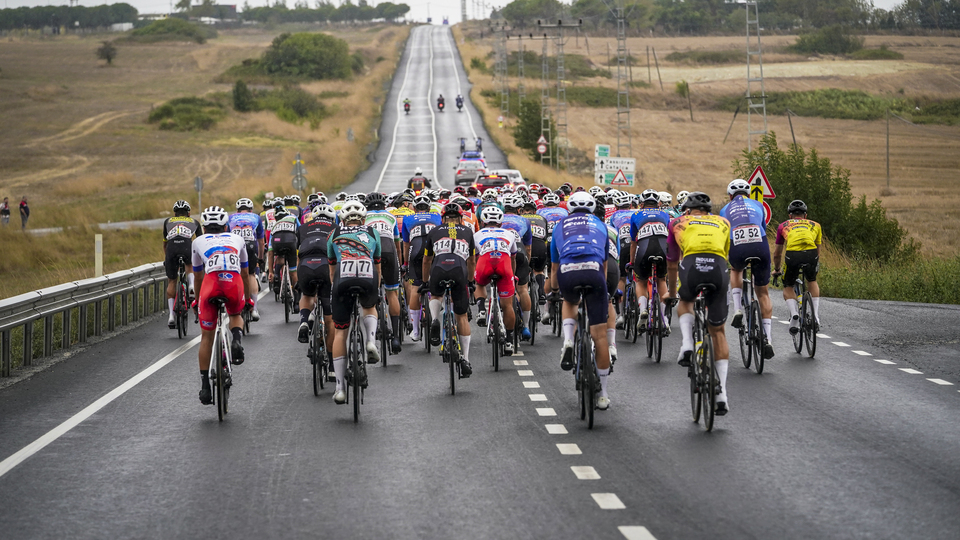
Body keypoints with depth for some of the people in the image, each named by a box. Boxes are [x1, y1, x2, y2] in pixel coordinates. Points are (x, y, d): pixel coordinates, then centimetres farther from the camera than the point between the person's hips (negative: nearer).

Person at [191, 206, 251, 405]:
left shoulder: (199, 242, 30)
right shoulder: (237, 239, 32)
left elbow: (198, 276, 39)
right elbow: (245, 274, 42)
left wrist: (198, 299, 56)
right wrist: (248, 299, 56)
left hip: (211, 281, -1)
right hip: (234, 282, 1)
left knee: (207, 336, 13)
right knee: (236, 315, 33)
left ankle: (205, 386, 12)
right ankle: (237, 340, 0)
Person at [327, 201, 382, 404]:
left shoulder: (334, 235, 30)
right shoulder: (372, 233, 30)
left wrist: (337, 287, 55)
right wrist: (376, 292, 55)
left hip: (343, 279, -1)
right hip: (368, 278, 1)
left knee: (340, 332, 10)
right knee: (370, 308, 36)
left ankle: (340, 389, 5)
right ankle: (370, 342, 7)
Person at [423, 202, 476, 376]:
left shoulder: (434, 232, 27)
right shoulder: (467, 232, 28)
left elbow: (427, 260, 37)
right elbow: (472, 261, 36)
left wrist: (425, 281, 52)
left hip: (438, 270, 0)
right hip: (459, 272, 0)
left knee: (435, 296, 35)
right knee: (462, 316, 14)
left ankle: (435, 321, 3)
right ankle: (465, 360, 9)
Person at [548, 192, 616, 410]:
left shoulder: (560, 226, 30)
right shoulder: (599, 224, 30)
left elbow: (554, 268, 40)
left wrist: (553, 290, 58)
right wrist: (602, 288, 56)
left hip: (567, 273, 1)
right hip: (593, 272, -1)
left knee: (570, 302, 38)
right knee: (599, 334, 7)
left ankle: (568, 342, 11)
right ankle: (602, 394, 10)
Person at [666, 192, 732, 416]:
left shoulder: (679, 223, 29)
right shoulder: (722, 223, 32)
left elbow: (672, 263, 39)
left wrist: (672, 292, 54)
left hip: (691, 265, -1)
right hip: (718, 268, 1)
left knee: (685, 302, 35)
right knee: (717, 331, 14)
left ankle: (687, 346, 8)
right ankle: (722, 393, 7)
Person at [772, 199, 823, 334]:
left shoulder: (784, 226, 32)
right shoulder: (815, 225, 33)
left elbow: (777, 254, 39)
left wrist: (777, 270, 56)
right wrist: (815, 267, 59)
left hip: (792, 254, -1)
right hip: (810, 253, 1)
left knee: (788, 287, 22)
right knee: (812, 281, 31)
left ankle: (794, 314, -4)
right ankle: (816, 316, 19)